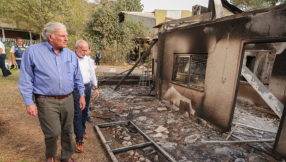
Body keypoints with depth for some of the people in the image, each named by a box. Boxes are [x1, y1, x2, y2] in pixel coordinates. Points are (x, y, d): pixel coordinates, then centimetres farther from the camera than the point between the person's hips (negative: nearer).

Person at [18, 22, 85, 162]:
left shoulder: (71, 54, 5)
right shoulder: (32, 51, -5)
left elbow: (78, 77, 11)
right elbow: (26, 80, -3)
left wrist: (81, 95, 9)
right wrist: (29, 103, -6)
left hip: (68, 99, 4)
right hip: (47, 101, -3)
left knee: (67, 131, 13)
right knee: (53, 132, -2)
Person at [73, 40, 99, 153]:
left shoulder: (88, 60, 9)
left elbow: (92, 74, 15)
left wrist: (96, 88, 14)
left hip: (87, 88, 6)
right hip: (75, 89, -5)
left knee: (85, 112, 16)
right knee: (77, 114, -3)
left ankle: (82, 131, 36)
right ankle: (79, 140, 6)